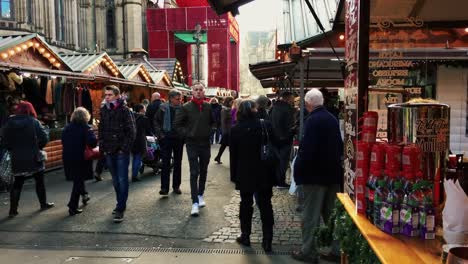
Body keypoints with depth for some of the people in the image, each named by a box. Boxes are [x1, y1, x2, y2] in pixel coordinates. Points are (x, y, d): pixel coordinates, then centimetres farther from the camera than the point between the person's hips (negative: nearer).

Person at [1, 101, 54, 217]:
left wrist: (14, 150, 13)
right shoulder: (33, 121, -7)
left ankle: (13, 210, 8)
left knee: (17, 184, 10)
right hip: (34, 158, -2)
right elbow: (44, 137, -14)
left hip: (17, 159, 2)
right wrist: (38, 147, 2)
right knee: (39, 181, 13)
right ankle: (43, 204, 24)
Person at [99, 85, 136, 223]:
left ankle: (120, 209, 2)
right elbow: (101, 130, 15)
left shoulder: (124, 110, -8)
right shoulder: (104, 110, 9)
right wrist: (102, 147, 6)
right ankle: (121, 204, 28)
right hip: (109, 151, 6)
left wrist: (124, 148, -13)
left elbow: (131, 131, -10)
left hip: (122, 151, -6)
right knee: (115, 180, 14)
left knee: (122, 180, -3)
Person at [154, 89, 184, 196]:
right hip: (166, 138, -2)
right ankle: (164, 187, 2)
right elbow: (156, 121, 4)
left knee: (178, 163, 10)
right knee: (166, 163, -2)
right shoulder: (163, 108, -2)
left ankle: (176, 186, 21)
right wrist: (160, 134, -3)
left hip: (179, 139, 2)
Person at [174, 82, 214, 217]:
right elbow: (177, 124, -1)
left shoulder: (209, 107, 3)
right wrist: (186, 134, -8)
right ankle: (195, 202, -4)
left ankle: (200, 195, 32)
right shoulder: (186, 107, -5)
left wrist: (209, 131, 2)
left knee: (203, 171, 14)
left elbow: (213, 121, 16)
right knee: (194, 172, -6)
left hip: (205, 143, 3)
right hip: (192, 144, -3)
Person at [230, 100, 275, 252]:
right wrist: (273, 173, 8)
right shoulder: (265, 126, -7)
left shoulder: (236, 129, -6)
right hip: (264, 173, 0)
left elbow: (233, 154, -2)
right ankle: (267, 240, 8)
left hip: (245, 174, 0)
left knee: (246, 204, 14)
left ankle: (245, 236, 22)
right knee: (265, 206, 7)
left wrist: (235, 175, 6)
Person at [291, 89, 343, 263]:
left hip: (315, 174, -8)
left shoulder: (312, 120, -17)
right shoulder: (332, 119, 7)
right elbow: (339, 146, 14)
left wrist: (298, 169, -11)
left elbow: (306, 149, -23)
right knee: (331, 213, 16)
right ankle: (337, 248, 24)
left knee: (311, 215, 2)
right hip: (333, 173, 8)